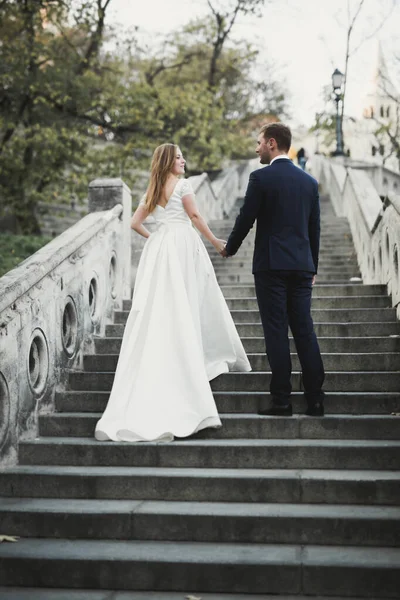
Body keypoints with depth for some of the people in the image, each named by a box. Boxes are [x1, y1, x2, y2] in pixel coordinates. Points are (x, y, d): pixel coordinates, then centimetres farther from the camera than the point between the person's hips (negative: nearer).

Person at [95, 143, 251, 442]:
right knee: (189, 305, 0)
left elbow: (136, 223, 14)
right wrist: (216, 241, 3)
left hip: (158, 247, 6)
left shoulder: (152, 191, 15)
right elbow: (195, 217, -6)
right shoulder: (182, 184, -4)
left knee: (160, 307, 6)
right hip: (183, 243, -6)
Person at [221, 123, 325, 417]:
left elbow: (246, 219, -5)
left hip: (271, 264, -5)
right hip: (302, 266, 5)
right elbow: (314, 228, 14)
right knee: (305, 330, 6)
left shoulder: (261, 178, -7)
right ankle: (315, 400, 7)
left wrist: (230, 248, 12)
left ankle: (281, 399, 0)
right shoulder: (309, 181, 10)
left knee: (277, 332, -2)